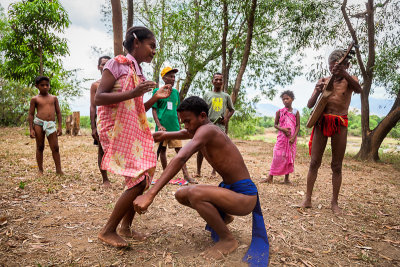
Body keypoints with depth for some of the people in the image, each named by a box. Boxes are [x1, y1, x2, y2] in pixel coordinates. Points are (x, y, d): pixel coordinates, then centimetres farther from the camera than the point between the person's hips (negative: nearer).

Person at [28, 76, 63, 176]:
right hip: (39, 123, -1)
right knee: (40, 147, 7)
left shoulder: (54, 98, 11)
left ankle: (58, 169, 3)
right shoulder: (35, 99, 5)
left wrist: (59, 126, 5)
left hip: (51, 124, 1)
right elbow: (31, 114, 5)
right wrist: (31, 129, -2)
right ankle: (40, 170, 17)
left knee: (55, 148, -2)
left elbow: (58, 112, 12)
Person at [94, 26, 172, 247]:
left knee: (144, 179, 8)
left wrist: (156, 97, 6)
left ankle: (126, 227, 25)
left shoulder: (139, 73, 17)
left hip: (134, 131, 8)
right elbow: (98, 98, -15)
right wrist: (133, 93, -24)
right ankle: (108, 231, 4)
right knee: (138, 181, -13)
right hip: (116, 130, -8)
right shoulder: (117, 63, -6)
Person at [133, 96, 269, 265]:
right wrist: (164, 135, 16)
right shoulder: (201, 130, 7)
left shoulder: (207, 130, -21)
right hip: (229, 189, 9)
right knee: (180, 195, 8)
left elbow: (181, 158, -36)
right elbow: (186, 134, 32)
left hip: (245, 196, -9)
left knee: (194, 193, -33)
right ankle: (222, 216, 26)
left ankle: (228, 240, -8)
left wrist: (150, 194, -41)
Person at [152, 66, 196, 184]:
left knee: (179, 149, 0)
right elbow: (154, 109, -4)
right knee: (162, 149, 7)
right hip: (163, 127, -3)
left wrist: (179, 125, 17)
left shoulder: (176, 92, 13)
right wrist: (159, 125, -14)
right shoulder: (157, 91, 0)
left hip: (174, 126, 3)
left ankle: (186, 174, 0)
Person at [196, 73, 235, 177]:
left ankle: (214, 171, 15)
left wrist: (227, 118, 3)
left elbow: (232, 109, 21)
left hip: (220, 126, 1)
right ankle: (198, 171, 9)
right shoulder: (207, 95, 7)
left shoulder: (226, 96, 11)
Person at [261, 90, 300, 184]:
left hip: (291, 138, 1)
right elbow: (275, 124, 6)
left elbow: (298, 126, 0)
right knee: (277, 156, -2)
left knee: (290, 157, 4)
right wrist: (282, 129, -14)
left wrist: (293, 137, -12)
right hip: (282, 137, -1)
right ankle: (270, 177, 4)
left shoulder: (296, 112, 2)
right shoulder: (279, 112, 2)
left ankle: (286, 178, 14)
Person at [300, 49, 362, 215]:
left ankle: (334, 202, 16)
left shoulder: (350, 80, 4)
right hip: (321, 123, 2)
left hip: (339, 125, -1)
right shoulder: (323, 81, 10)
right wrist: (317, 92, -16)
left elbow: (358, 89, -21)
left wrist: (344, 74, -38)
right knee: (314, 162, 2)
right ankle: (308, 199, 10)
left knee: (337, 165, 5)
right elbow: (310, 105, 4)